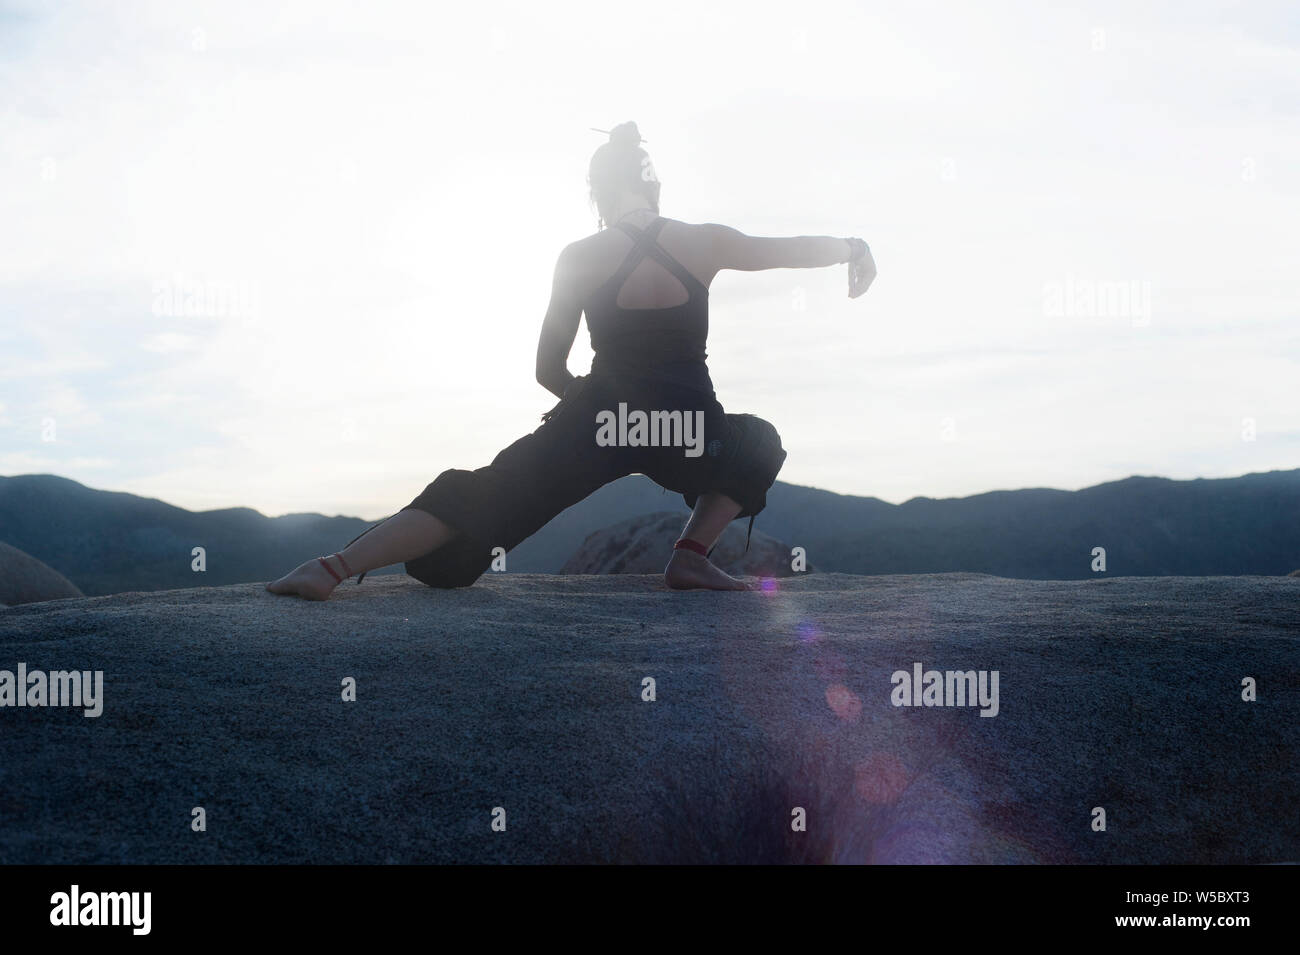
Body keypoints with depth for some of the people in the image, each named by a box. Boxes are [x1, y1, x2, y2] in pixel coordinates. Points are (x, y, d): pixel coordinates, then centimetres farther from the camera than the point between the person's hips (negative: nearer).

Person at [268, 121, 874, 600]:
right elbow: (796, 250, 20)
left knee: (482, 496, 2)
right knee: (758, 443, 32)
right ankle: (692, 554, 11)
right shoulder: (704, 242, 5)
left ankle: (335, 568, -15)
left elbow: (549, 371, 7)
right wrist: (852, 248, 42)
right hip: (687, 436, 0)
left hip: (598, 422, 0)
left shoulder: (580, 258, 4)